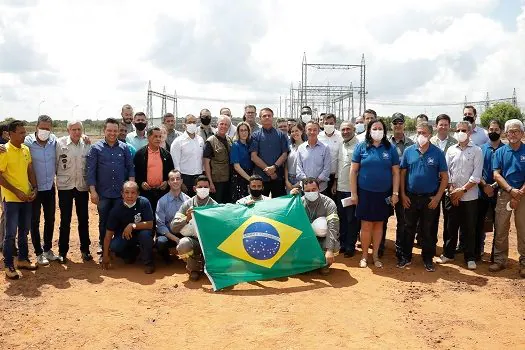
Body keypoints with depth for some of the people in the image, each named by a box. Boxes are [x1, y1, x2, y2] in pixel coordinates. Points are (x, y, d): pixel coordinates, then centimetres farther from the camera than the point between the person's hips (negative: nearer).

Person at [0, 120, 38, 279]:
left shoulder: (26, 149, 6)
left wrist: (34, 188, 0)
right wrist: (17, 192, -16)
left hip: (27, 198, 6)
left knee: (24, 231, 15)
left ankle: (23, 259, 29)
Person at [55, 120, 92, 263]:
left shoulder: (87, 144, 0)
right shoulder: (60, 143, -6)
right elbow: (55, 163, -5)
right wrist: (61, 177, -1)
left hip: (82, 187, 2)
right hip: (65, 187, -2)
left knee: (84, 219, 9)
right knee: (65, 220, 6)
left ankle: (85, 249, 21)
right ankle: (62, 251, 17)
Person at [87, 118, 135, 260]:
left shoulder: (124, 148, 3)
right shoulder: (96, 148, -1)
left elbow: (130, 168, 5)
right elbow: (91, 171, -3)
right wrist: (93, 191, -8)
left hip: (121, 193, 1)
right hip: (103, 193, -1)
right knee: (104, 221, 11)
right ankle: (103, 247, 26)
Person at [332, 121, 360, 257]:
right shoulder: (341, 146, 11)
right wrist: (335, 183, 15)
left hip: (352, 189, -7)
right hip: (340, 188, 7)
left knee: (352, 219, 3)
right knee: (341, 218, 14)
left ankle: (350, 246, 14)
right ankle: (342, 243, 26)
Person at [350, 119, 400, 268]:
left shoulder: (390, 149, 2)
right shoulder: (361, 147, -1)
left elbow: (395, 173, 4)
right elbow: (353, 171, -1)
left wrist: (395, 193, -1)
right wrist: (353, 193, -4)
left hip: (384, 194, 2)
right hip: (365, 193, -1)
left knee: (379, 224, 10)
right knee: (366, 225, 2)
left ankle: (375, 255, 24)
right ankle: (364, 255, 16)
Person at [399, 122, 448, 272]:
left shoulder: (437, 153, -4)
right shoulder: (409, 151, 0)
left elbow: (444, 177, -2)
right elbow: (402, 173, 4)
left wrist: (437, 197, -8)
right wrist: (403, 194, -2)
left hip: (430, 198, -1)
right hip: (410, 197, 1)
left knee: (428, 230, 8)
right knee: (408, 228, 9)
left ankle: (428, 259, 21)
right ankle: (405, 257, 21)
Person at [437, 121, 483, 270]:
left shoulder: (476, 150, -1)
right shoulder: (451, 150, 8)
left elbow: (476, 175, -8)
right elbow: (446, 172, 5)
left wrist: (462, 190, -13)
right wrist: (452, 190, -5)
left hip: (469, 196, -3)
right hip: (452, 195, 3)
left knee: (469, 228, 4)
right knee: (451, 226, 10)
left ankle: (470, 257, 16)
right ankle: (448, 254, 23)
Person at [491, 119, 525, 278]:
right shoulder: (500, 152, 6)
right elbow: (496, 175, -1)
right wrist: (511, 190, -12)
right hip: (504, 194, 2)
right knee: (501, 229, 5)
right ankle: (500, 260, 15)